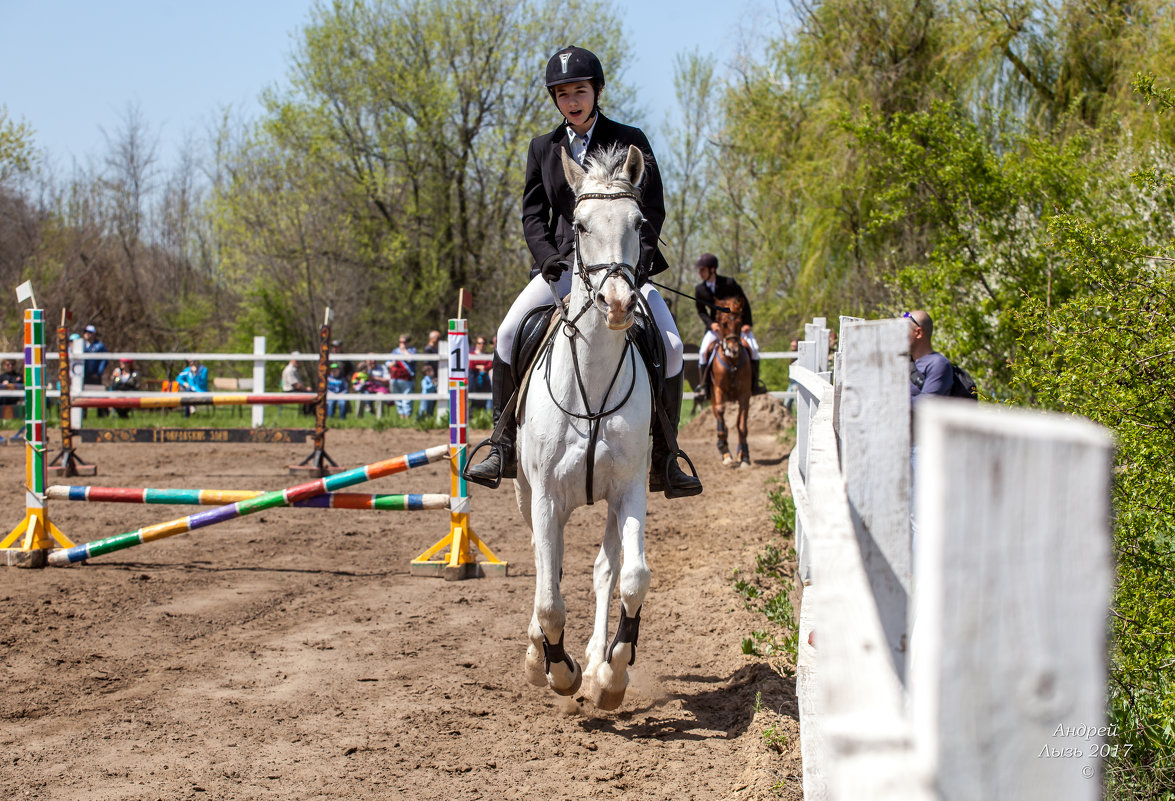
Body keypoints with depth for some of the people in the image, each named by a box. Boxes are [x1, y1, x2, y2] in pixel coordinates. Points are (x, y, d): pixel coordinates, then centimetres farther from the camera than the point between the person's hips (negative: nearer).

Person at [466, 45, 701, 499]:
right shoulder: (543, 148, 12)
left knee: (670, 345, -19)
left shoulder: (630, 141, 4)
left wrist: (639, 256, -15)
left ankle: (664, 461, -9)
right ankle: (504, 449, -9)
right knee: (509, 334, -18)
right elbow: (533, 212, 10)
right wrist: (546, 256, -9)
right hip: (565, 262, 2)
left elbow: (653, 207, 1)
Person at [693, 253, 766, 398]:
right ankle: (704, 387, -9)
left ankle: (754, 383, -4)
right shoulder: (700, 289, -7)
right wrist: (711, 324, -17)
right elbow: (701, 311, 2)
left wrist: (747, 324, -12)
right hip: (715, 325, 2)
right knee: (704, 351, -19)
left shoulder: (729, 283, -15)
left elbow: (744, 303, -5)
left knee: (752, 347, -19)